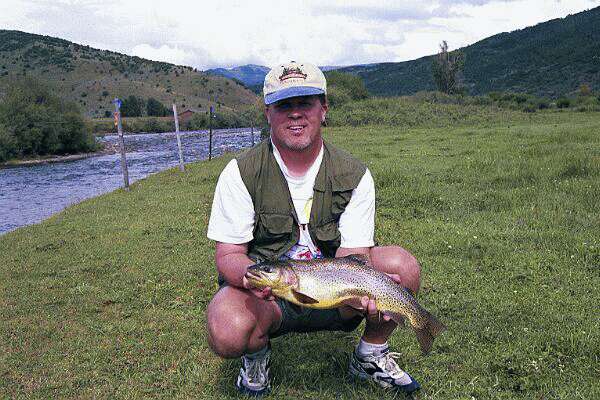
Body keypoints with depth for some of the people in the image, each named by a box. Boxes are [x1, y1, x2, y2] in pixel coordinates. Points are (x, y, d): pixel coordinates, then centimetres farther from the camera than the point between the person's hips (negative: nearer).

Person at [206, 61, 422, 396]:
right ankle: (257, 354, 7)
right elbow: (228, 253, -10)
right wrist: (250, 275, -35)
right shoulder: (241, 173, -9)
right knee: (228, 334, -35)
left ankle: (370, 357, 6)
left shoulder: (354, 175, -5)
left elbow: (352, 255, -10)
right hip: (266, 294, -2)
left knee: (401, 264, -22)